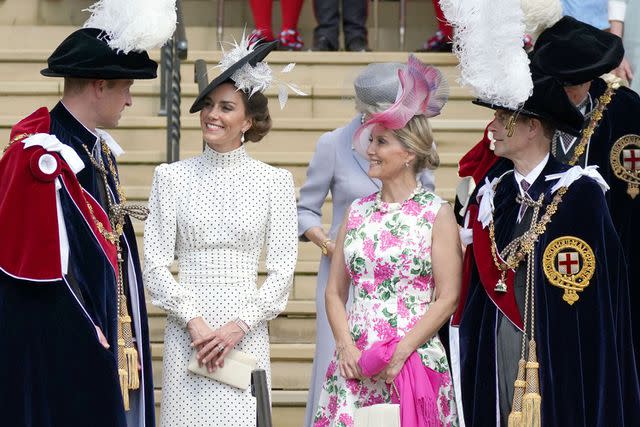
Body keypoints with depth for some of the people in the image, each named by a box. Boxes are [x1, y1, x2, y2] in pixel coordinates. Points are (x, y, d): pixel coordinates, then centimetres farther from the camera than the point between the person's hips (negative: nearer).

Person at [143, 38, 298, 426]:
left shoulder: (275, 181, 5)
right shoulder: (172, 177, 5)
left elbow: (283, 270, 2)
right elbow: (155, 264, 2)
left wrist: (238, 326, -8)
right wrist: (194, 321, -8)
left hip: (246, 332, 0)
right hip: (186, 331, 1)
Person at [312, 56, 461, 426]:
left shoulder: (437, 214, -1)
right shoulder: (357, 212, 11)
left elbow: (448, 298, -6)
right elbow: (336, 290, 12)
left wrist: (399, 353, -12)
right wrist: (346, 346, -3)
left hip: (413, 363, -4)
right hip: (354, 365, 4)